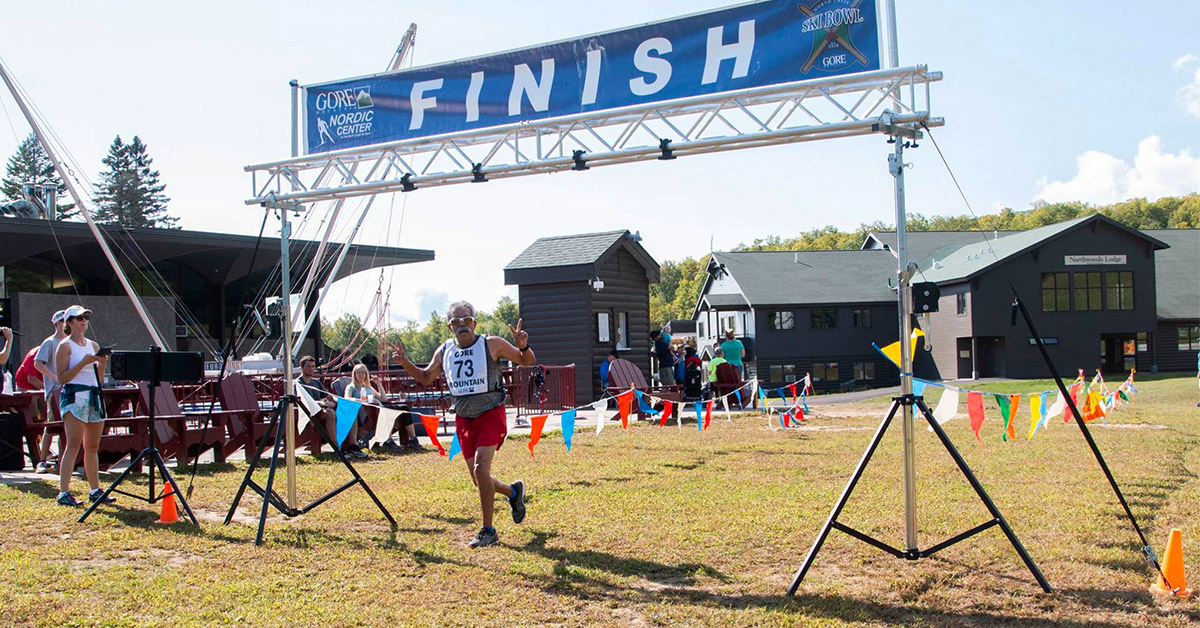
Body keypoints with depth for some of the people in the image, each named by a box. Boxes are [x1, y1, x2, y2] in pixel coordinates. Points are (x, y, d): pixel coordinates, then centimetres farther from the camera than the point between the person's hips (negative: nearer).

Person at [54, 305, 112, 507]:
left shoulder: (93, 345, 17)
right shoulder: (65, 346, -2)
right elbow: (62, 378, -10)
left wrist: (102, 364, 1)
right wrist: (83, 362, -17)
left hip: (94, 396, 7)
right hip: (74, 396, -7)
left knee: (93, 447, 8)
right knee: (73, 446, -12)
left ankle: (95, 490, 12)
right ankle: (64, 492, -12)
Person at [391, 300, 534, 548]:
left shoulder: (492, 344, -9)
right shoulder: (444, 351, 3)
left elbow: (527, 362, -2)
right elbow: (426, 378, 18)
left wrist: (524, 347, -25)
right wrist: (406, 363, 1)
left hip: (491, 414, -5)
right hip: (463, 419, 5)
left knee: (480, 468, -21)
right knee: (478, 479, 8)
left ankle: (488, 531, -10)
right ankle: (513, 492, 40)